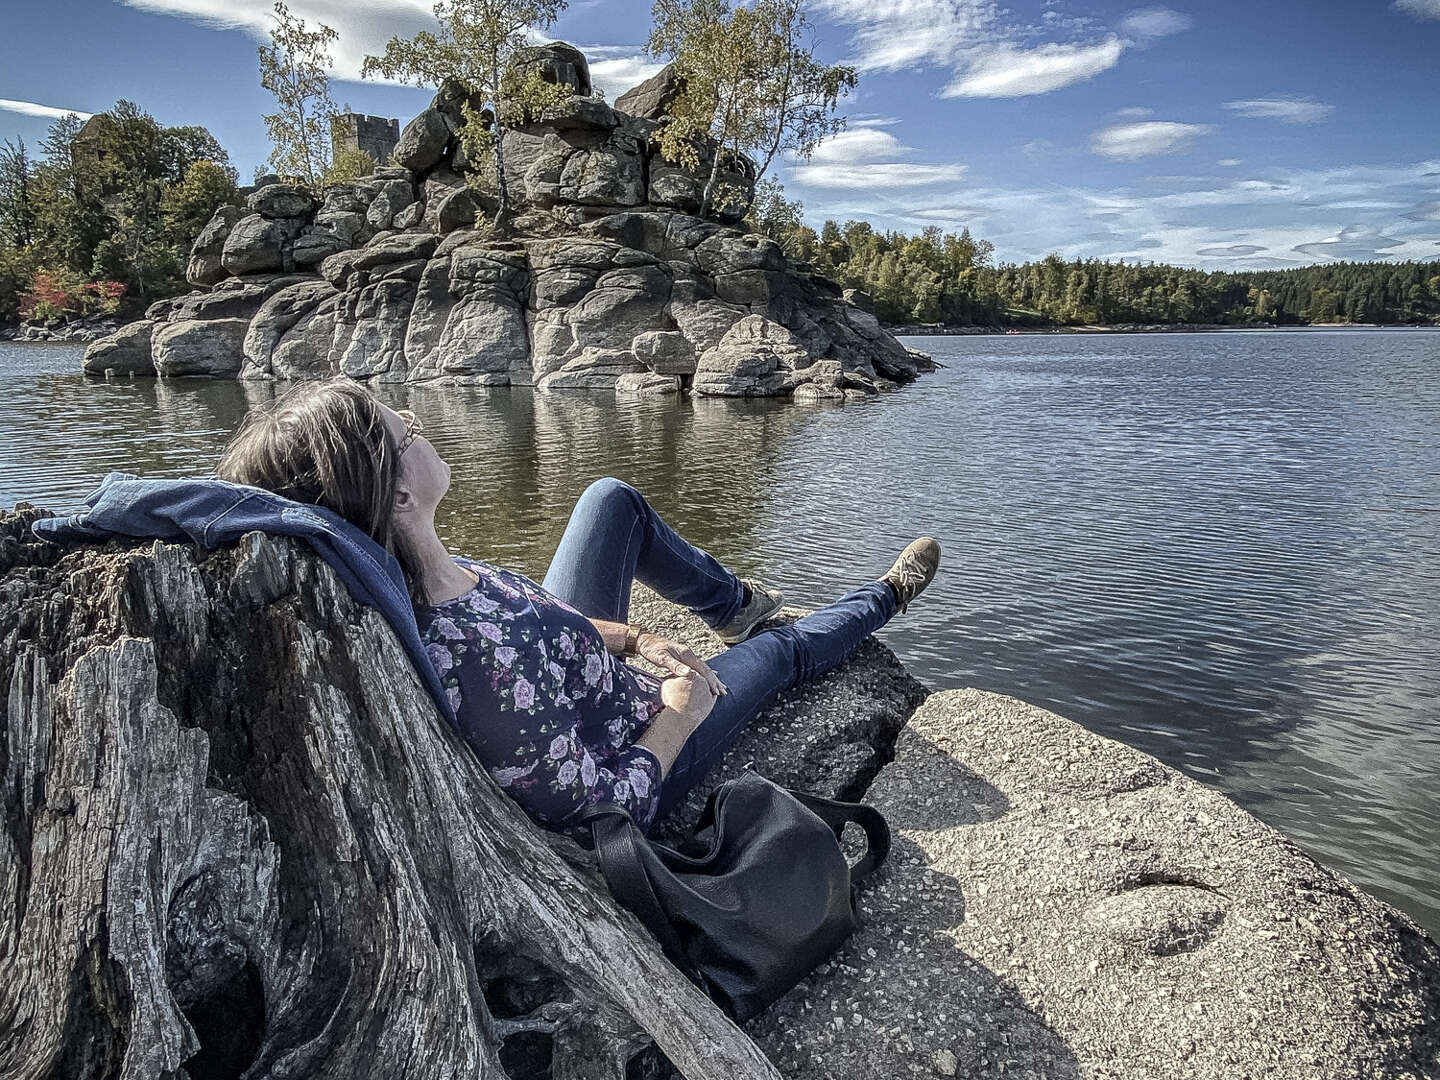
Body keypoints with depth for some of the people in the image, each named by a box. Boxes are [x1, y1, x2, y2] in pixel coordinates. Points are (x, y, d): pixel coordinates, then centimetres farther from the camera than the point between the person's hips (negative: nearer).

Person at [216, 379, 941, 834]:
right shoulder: (483, 664, -47)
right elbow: (604, 814, -32)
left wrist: (633, 637, -9)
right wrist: (677, 713, -17)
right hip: (634, 757, -6)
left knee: (614, 499, 13)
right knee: (780, 649, 18)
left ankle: (733, 605, 41)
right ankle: (885, 598, 53)